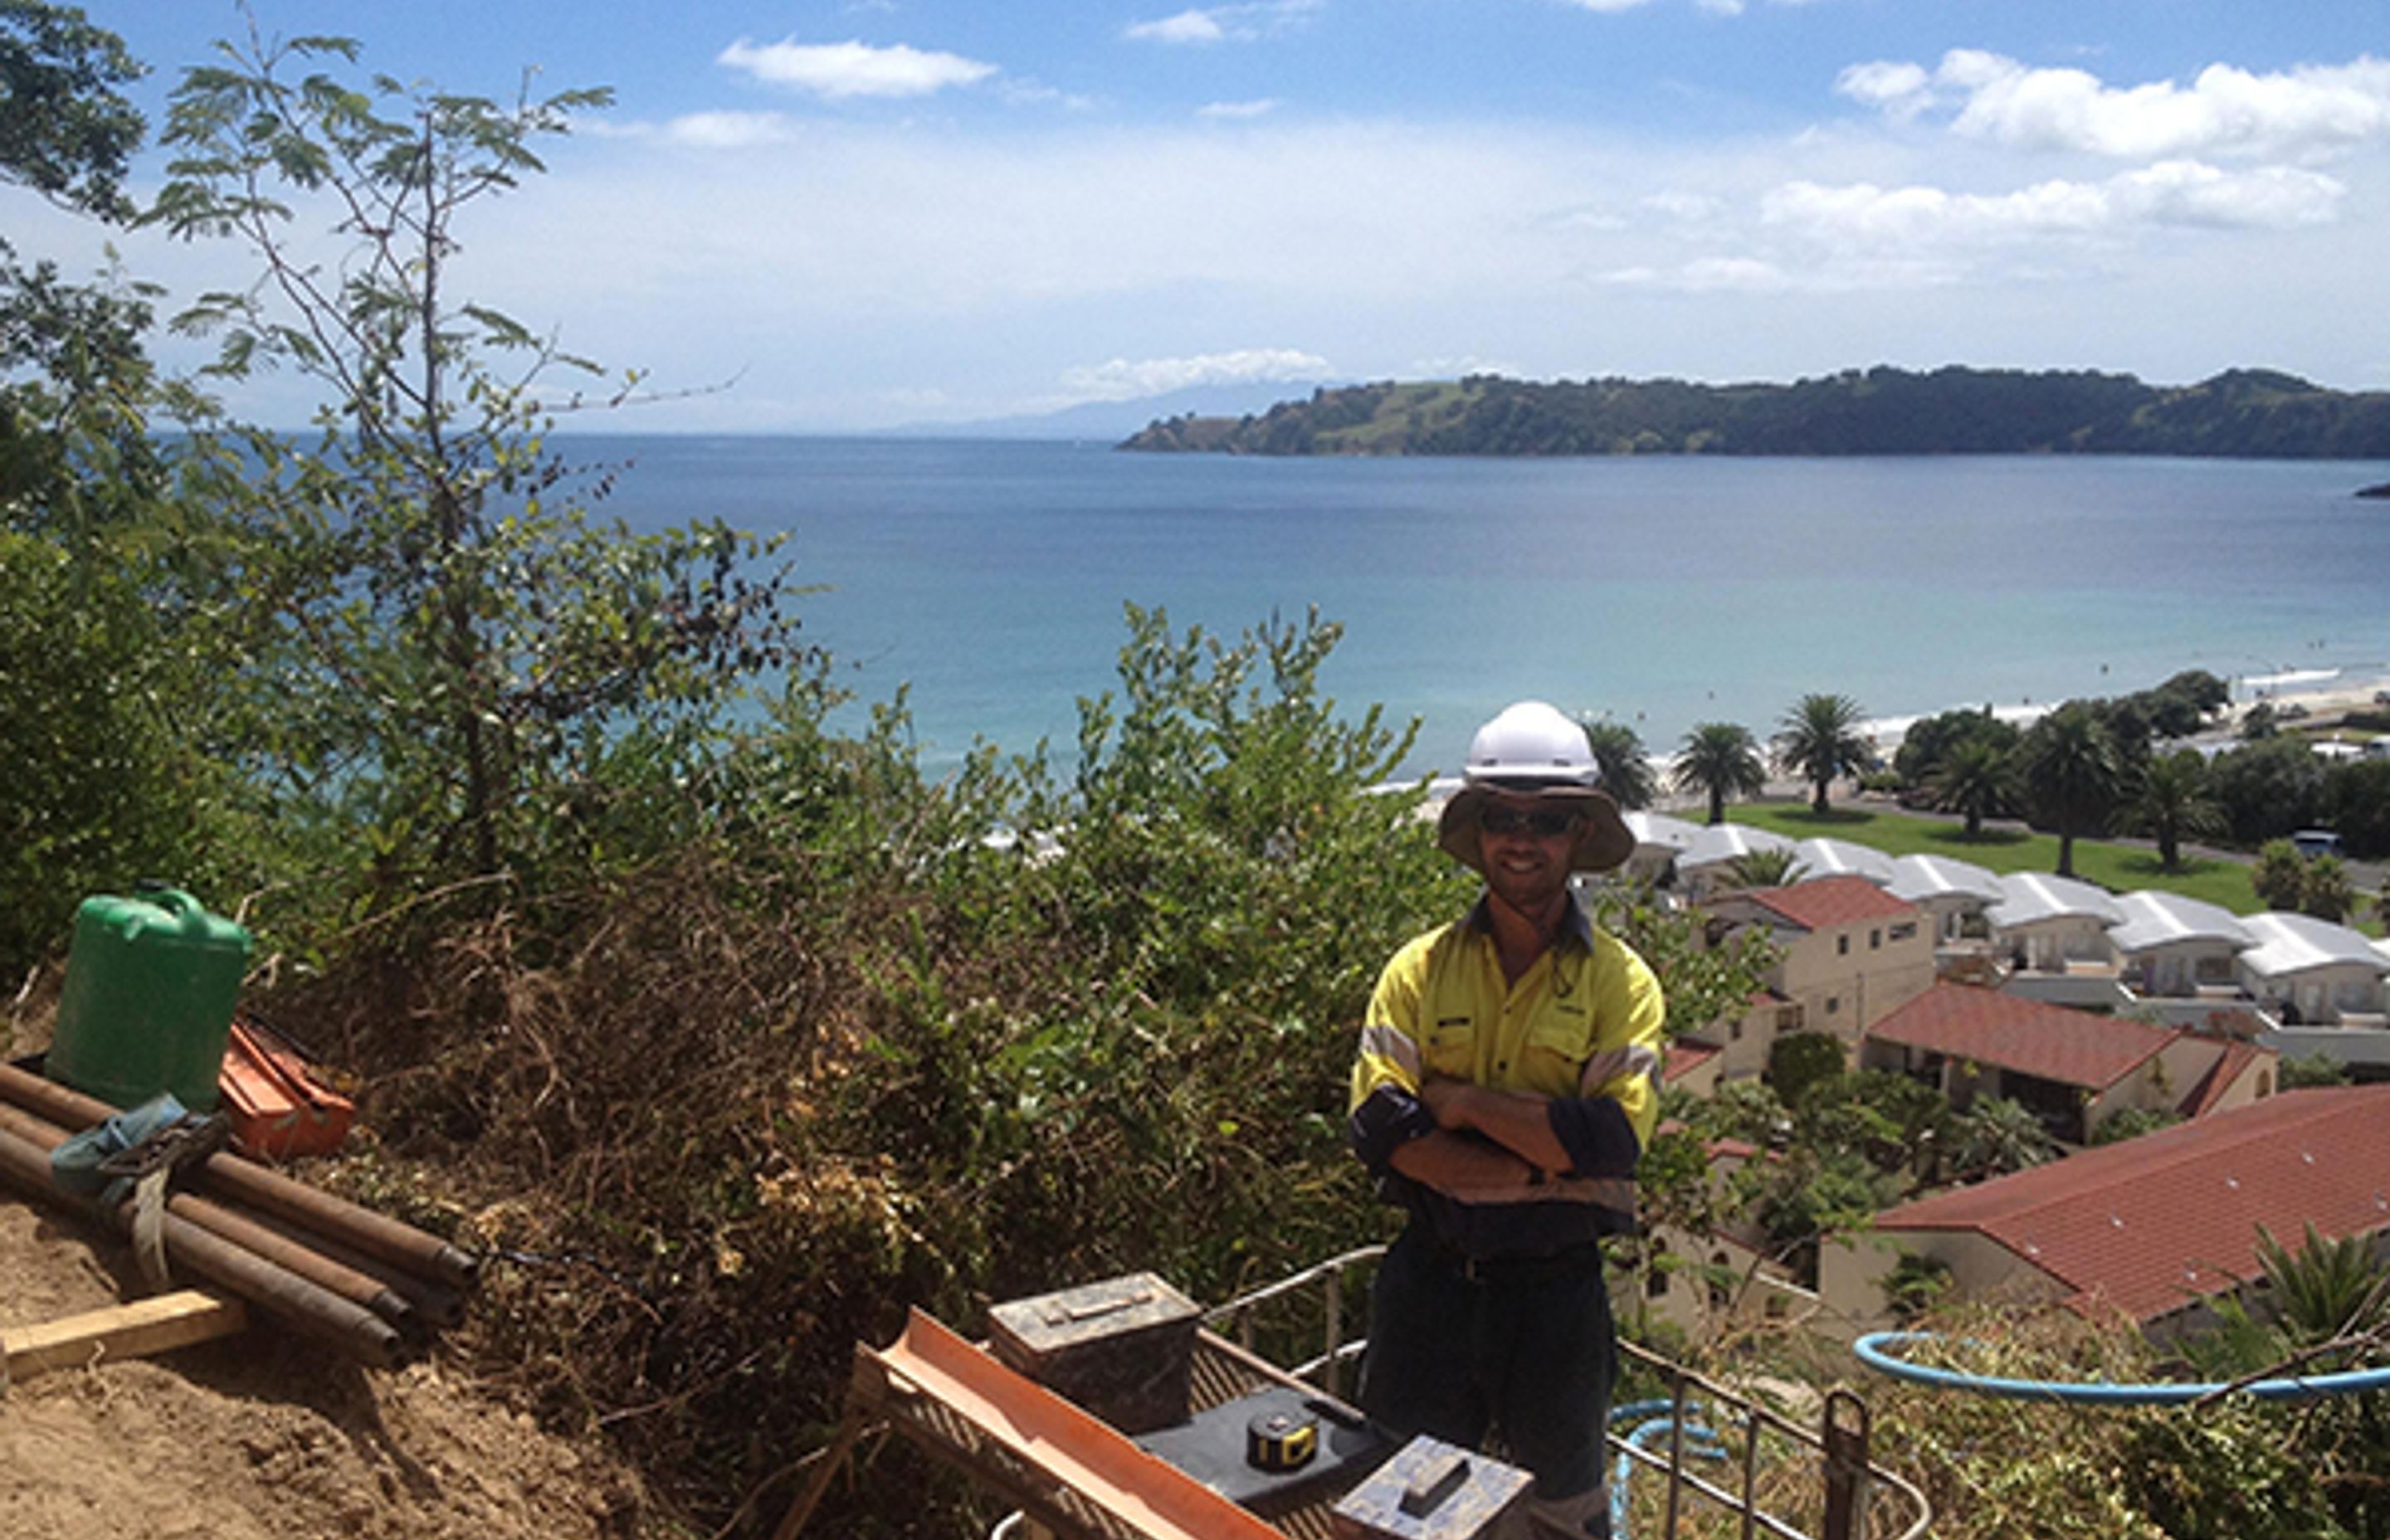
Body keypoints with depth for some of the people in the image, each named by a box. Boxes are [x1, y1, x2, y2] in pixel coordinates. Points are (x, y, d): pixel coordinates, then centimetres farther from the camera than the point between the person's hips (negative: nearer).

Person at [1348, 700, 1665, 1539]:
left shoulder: (1620, 982, -5)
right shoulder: (1420, 969, 0)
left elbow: (1612, 1139, -19)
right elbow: (1378, 1126, -12)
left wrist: (1462, 1101, -17)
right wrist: (1541, 1165, -19)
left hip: (1557, 1286, -1)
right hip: (1431, 1273, 2)